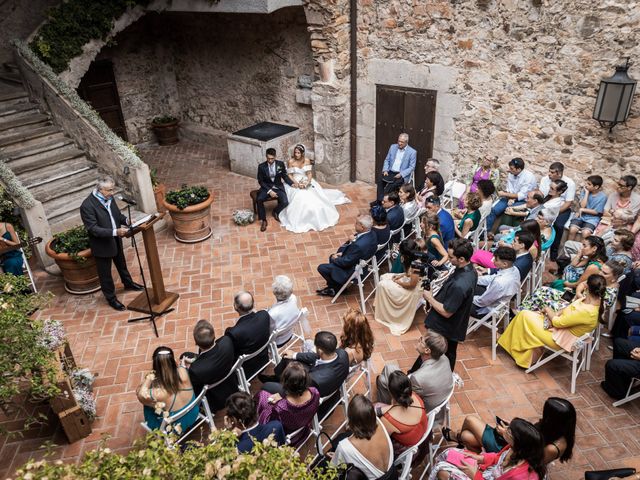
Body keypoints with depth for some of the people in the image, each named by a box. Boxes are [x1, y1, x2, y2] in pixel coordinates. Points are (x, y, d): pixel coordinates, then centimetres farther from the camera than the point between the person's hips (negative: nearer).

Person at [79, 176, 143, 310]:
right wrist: (115, 232, -36)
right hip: (102, 245, -7)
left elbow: (117, 213, 11)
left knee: (121, 264, 28)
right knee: (105, 273, 11)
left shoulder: (109, 197, -5)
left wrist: (126, 220, -10)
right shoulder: (87, 206, -27)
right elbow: (93, 229, -28)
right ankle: (111, 298, 27)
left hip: (116, 240, 7)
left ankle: (128, 283, 52)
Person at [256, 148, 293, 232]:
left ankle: (276, 212, 11)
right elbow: (260, 181, -6)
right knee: (258, 199, -30)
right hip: (266, 187, -1)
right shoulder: (261, 166, -9)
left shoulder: (281, 164, -5)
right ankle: (263, 220, -12)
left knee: (285, 202, -24)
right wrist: (269, 191, -17)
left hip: (278, 187, 1)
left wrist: (292, 183, -11)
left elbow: (285, 176, 6)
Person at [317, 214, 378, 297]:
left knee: (321, 268, 1)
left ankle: (336, 288, 22)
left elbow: (346, 262, -26)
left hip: (352, 269, -9)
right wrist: (341, 253, -6)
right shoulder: (371, 233, -12)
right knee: (332, 258, 26)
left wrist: (335, 259, -7)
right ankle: (332, 285, 35)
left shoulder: (359, 245, -39)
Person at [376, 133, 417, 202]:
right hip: (390, 172, 4)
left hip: (402, 175, -4)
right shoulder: (393, 147, 9)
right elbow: (387, 160, 14)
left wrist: (401, 174, -18)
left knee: (392, 185, -32)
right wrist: (385, 170, -4)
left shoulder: (412, 152, -4)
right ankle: (380, 201, -23)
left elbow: (412, 167, -6)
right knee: (380, 181, -24)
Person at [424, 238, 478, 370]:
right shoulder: (470, 270, -8)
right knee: (449, 355, 27)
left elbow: (446, 312, -27)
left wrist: (429, 298, -16)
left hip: (444, 329, -9)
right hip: (454, 326, 9)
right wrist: (435, 297, 2)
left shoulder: (459, 285, -38)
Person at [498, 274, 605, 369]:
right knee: (525, 314, 6)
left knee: (525, 316, -5)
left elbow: (557, 322, -23)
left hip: (560, 339, -9)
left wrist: (548, 310, -5)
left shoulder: (586, 312, -35)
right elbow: (570, 308, 7)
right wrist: (556, 313, -8)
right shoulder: (595, 301, -9)